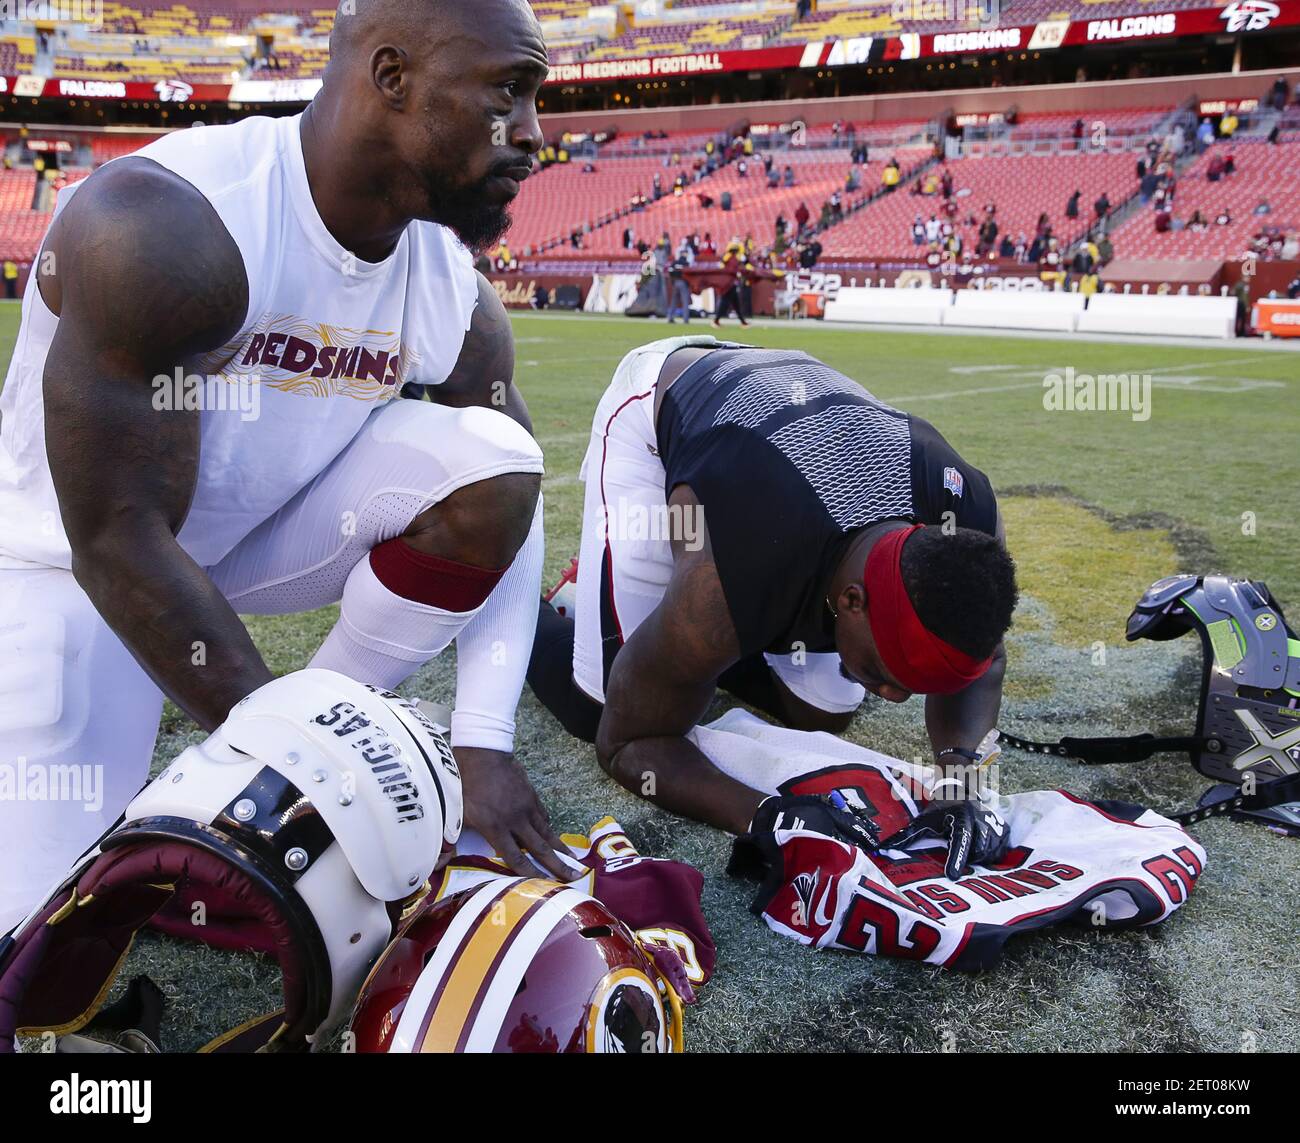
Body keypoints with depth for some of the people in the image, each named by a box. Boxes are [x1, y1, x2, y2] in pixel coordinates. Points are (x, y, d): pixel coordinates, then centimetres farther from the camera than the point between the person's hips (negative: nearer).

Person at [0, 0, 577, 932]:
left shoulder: (458, 302, -9)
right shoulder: (165, 230, -30)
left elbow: (506, 513, -8)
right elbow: (117, 540, -29)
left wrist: (483, 746, -21)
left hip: (265, 535, 6)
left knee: (492, 463, -20)